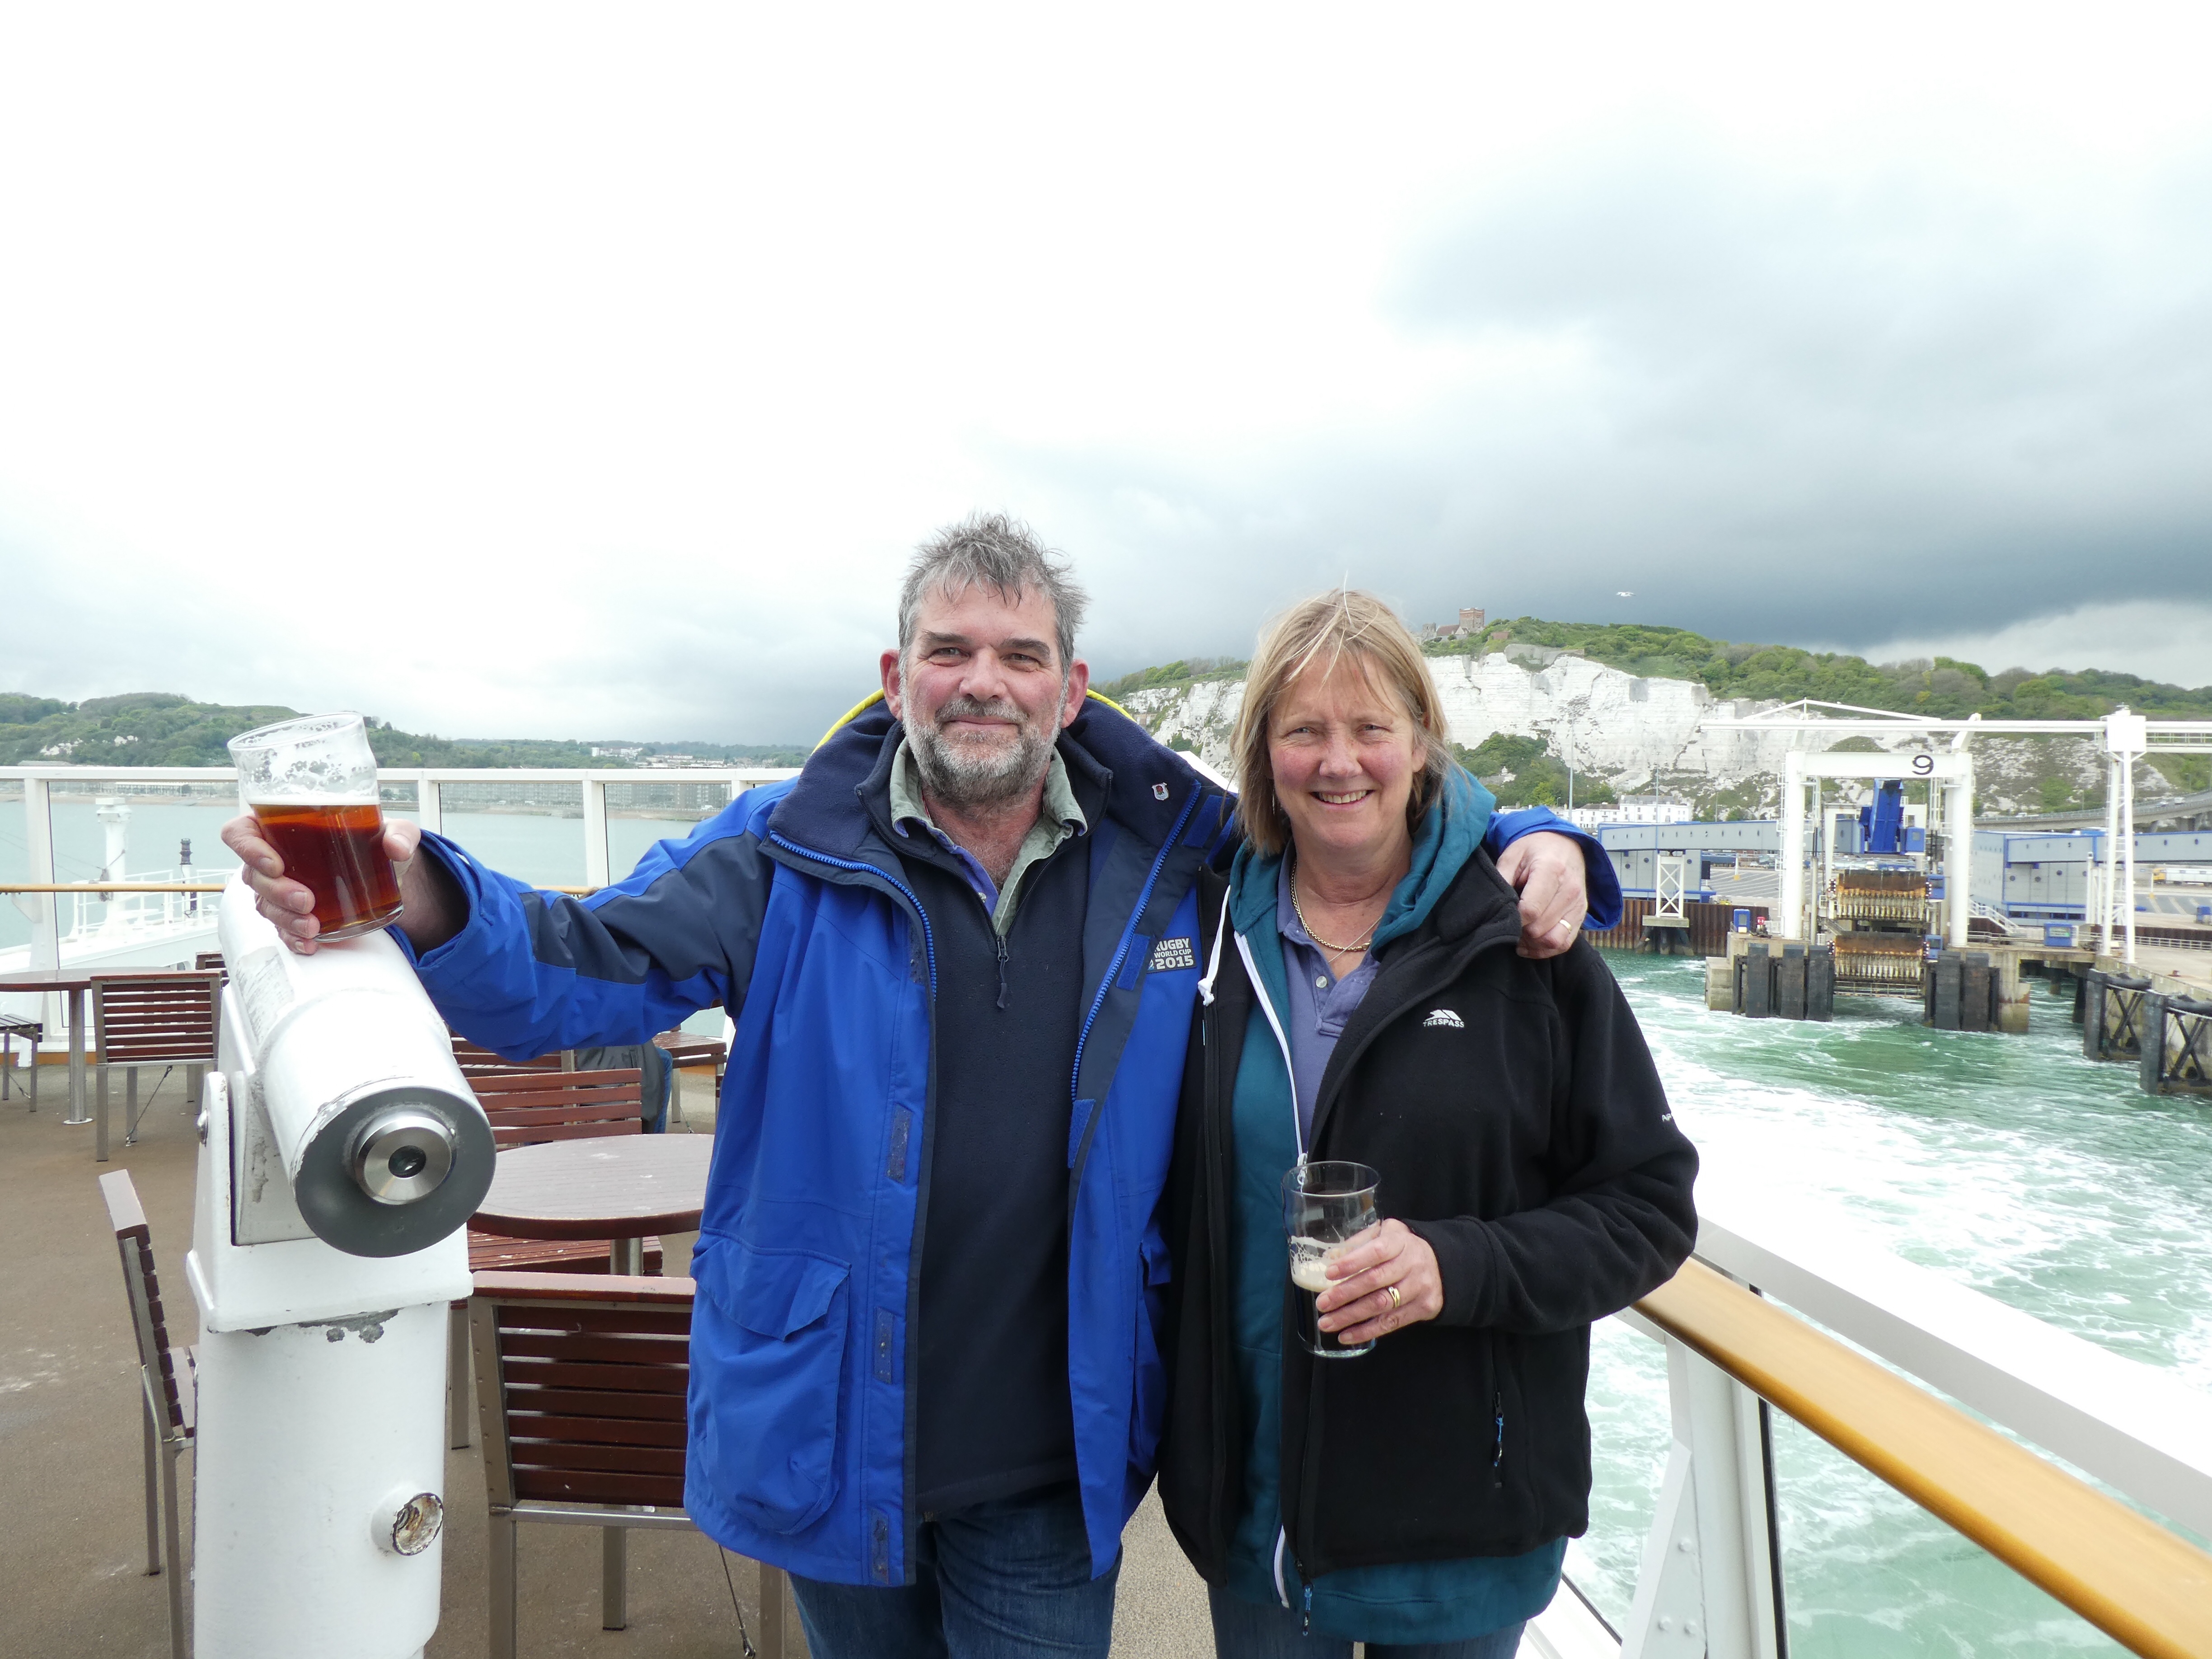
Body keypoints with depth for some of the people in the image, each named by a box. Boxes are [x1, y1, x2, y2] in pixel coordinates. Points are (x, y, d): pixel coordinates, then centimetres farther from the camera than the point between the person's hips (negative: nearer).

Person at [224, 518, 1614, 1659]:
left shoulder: (1165, 861, -3)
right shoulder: (786, 859, -8)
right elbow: (588, 967, -18)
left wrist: (1529, 849, -9)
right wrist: (421, 899, -37)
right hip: (833, 1447, 1)